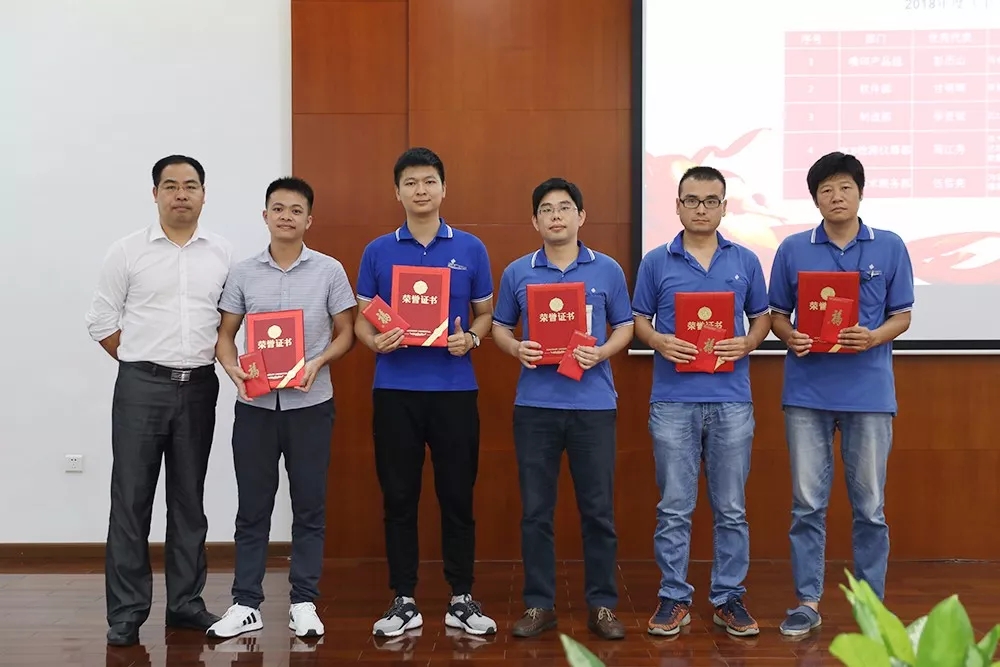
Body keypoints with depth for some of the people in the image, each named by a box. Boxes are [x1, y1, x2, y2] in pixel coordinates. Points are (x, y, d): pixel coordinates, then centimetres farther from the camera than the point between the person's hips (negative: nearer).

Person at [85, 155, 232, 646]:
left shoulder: (222, 254, 6)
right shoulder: (128, 251, 0)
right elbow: (102, 321, 2)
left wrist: (202, 360, 1)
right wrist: (144, 364, 2)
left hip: (199, 388, 2)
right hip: (141, 387, -2)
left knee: (188, 499, 10)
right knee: (132, 498, -1)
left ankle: (185, 602, 20)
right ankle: (126, 612, 6)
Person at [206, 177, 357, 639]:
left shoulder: (329, 271, 1)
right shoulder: (243, 273, 5)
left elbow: (345, 333, 4)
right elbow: (225, 334, 8)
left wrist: (318, 363, -14)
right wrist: (232, 368, -12)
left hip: (310, 404, -1)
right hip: (255, 403, 1)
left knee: (309, 506, 5)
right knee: (253, 506, 6)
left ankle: (304, 602, 14)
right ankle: (246, 603, 14)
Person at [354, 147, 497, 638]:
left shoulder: (470, 249, 5)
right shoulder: (378, 252, 6)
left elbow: (485, 313, 10)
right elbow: (361, 318, 8)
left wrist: (470, 339, -11)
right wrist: (375, 340, -14)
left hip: (455, 388, 0)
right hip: (395, 389, 1)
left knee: (457, 497, 5)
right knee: (399, 498, 5)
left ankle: (462, 599, 15)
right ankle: (403, 601, 15)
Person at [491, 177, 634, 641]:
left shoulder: (608, 270, 4)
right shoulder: (517, 273, 6)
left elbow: (625, 326, 8)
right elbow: (499, 326, 12)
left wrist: (602, 352, -12)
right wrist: (516, 349, -9)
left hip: (594, 403, -1)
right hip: (535, 403, 1)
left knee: (598, 509, 4)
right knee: (535, 510, 6)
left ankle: (602, 605, 14)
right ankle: (538, 604, 16)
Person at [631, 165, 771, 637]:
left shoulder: (745, 261, 8)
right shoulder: (656, 262, 5)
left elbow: (762, 317, 13)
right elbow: (638, 321, 8)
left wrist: (747, 343, -8)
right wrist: (660, 341, -12)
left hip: (731, 400, 1)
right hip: (673, 401, -1)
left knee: (731, 508, 7)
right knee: (674, 508, 4)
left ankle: (729, 597, 18)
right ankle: (674, 598, 15)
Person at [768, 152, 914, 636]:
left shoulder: (890, 247, 3)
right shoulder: (793, 249, 4)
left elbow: (901, 316, 4)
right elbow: (776, 314, 8)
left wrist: (873, 338, -16)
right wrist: (790, 338, -13)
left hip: (869, 391, 0)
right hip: (807, 392, 1)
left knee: (869, 506, 7)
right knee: (807, 503, 5)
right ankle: (808, 601, 15)